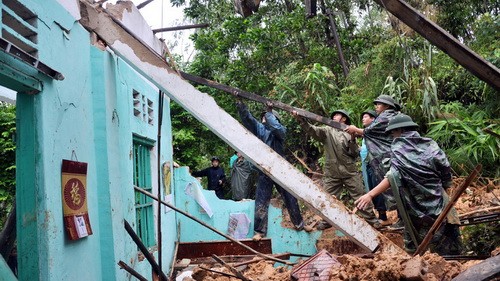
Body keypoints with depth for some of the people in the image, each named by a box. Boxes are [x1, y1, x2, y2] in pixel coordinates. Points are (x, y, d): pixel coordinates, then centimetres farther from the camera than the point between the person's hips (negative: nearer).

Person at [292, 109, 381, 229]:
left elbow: (355, 154, 3)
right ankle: (326, 220, 24)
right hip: (331, 172, 1)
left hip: (350, 171, -1)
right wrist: (300, 119, -26)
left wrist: (352, 141, -15)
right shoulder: (327, 131, 7)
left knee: (360, 196, 2)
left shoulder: (350, 133, 7)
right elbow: (312, 129, -10)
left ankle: (371, 218, 13)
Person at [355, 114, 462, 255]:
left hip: (414, 205, -3)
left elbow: (394, 176, -19)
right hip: (437, 203, 3)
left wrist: (371, 194, -26)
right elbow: (445, 168, 1)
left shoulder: (398, 147, -7)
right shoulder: (429, 144, 4)